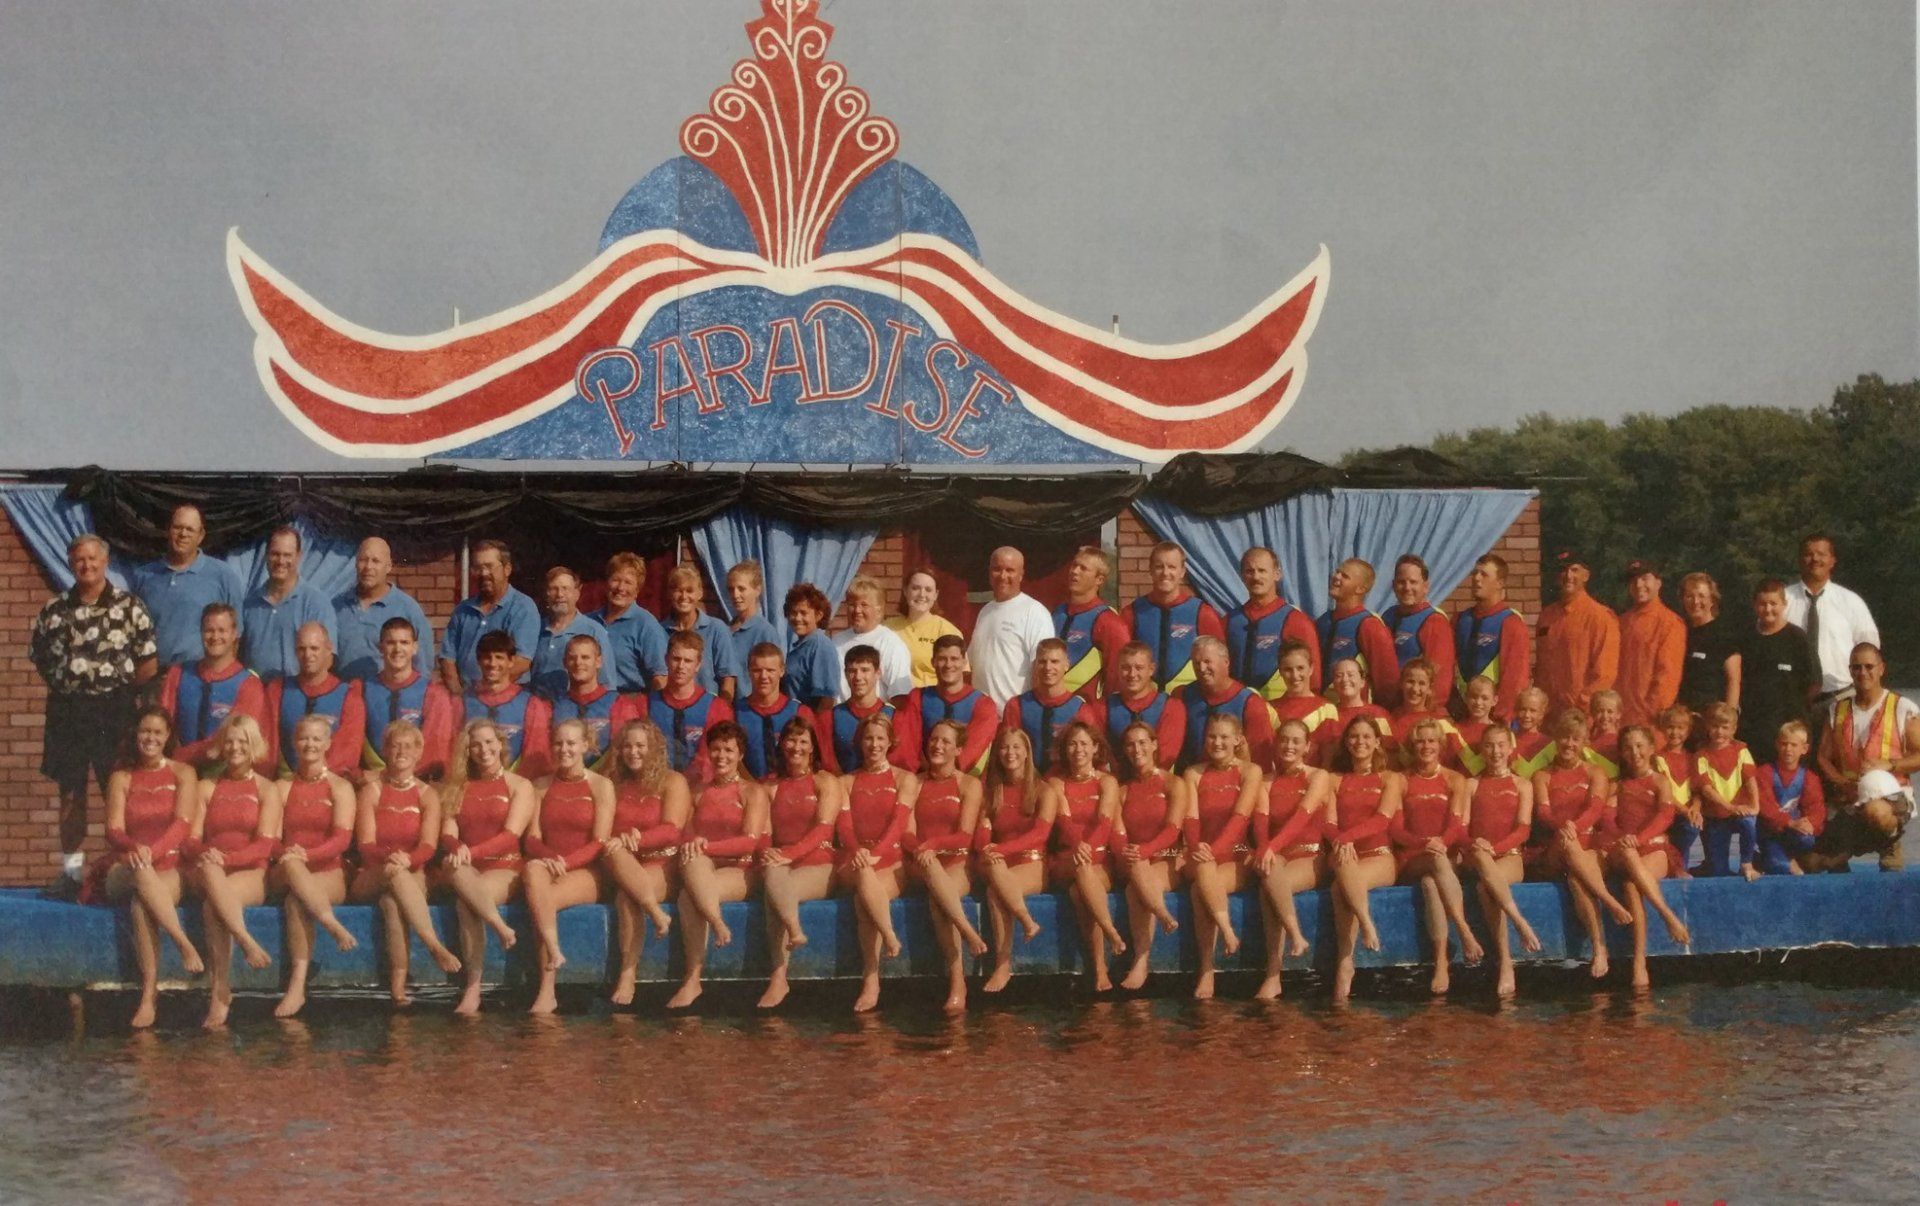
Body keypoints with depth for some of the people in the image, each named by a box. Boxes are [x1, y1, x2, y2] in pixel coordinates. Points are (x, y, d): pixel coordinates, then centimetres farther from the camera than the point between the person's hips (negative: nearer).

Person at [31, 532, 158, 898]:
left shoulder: (129, 607, -1)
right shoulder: (54, 610, 7)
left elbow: (149, 664, -2)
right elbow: (40, 658, 17)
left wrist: (116, 685, -7)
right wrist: (63, 684, 6)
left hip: (113, 708, -3)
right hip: (66, 711, 3)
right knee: (70, 793, 8)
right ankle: (71, 869, 16)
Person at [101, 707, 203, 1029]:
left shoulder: (182, 774, 9)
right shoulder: (121, 777, 12)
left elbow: (182, 825, -5)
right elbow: (113, 830, 0)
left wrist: (152, 851, -23)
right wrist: (134, 848, -24)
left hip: (169, 870, -1)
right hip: (125, 872, 1)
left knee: (141, 905, -36)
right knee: (140, 871, -38)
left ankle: (149, 996, -42)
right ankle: (184, 943, -43)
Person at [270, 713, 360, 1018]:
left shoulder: (340, 787, 8)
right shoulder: (283, 786, 14)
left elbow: (342, 838, -5)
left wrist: (308, 854, -22)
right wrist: (286, 855, -20)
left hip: (329, 873, -1)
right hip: (283, 876, 2)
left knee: (296, 900, -36)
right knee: (291, 865, -37)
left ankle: (298, 987, -44)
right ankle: (333, 926, -42)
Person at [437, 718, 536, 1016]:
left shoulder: (519, 786, 7)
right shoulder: (457, 787, 18)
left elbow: (511, 835, -5)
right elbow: (448, 833, 5)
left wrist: (473, 852, -21)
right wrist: (456, 849, -20)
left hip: (505, 868, -3)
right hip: (466, 869, 3)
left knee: (466, 902, -36)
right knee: (455, 868, -37)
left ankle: (472, 988, -40)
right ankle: (501, 927, -40)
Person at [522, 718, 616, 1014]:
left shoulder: (601, 785, 6)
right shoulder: (543, 787, 17)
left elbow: (600, 842, -3)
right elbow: (532, 839, 8)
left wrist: (566, 862, -18)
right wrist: (548, 857, -16)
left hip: (585, 872, -2)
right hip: (548, 866, 2)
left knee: (544, 899, -35)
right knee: (532, 871, -37)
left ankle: (546, 993, -36)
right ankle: (554, 952, -46)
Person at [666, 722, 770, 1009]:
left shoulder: (753, 792, 7)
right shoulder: (700, 792, 22)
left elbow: (751, 842, -5)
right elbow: (686, 834, 14)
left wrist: (706, 846, -16)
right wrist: (692, 844, -12)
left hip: (739, 872, -3)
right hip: (703, 868, 3)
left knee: (689, 896, -35)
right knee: (691, 862, -36)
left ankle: (693, 979, -40)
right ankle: (717, 923, -44)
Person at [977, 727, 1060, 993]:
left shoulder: (1043, 791, 4)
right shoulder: (989, 790, 15)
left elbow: (1040, 833, -9)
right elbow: (983, 830, 4)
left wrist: (1001, 849, -23)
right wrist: (987, 851, -21)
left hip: (1032, 864, -3)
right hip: (999, 862, 3)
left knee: (995, 891, -36)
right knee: (994, 870, -38)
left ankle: (1004, 966, -33)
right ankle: (1027, 923, -27)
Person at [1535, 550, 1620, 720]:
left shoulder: (1601, 616, -5)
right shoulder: (1547, 615, 13)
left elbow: (1604, 674, -9)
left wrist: (1579, 709, -13)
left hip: (1582, 715, -5)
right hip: (1548, 713, 5)